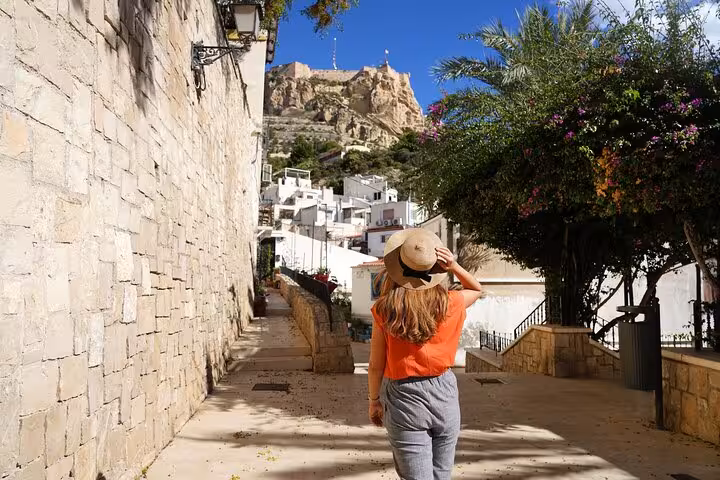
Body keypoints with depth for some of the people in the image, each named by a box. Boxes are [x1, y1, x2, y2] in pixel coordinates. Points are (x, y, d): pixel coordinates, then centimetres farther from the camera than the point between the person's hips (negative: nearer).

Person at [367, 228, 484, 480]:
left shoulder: (385, 311, -13)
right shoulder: (450, 304, -8)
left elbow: (376, 366, -7)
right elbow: (477, 289, 15)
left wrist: (374, 401, 9)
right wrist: (455, 267, -3)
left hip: (404, 398, -2)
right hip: (444, 395, 3)